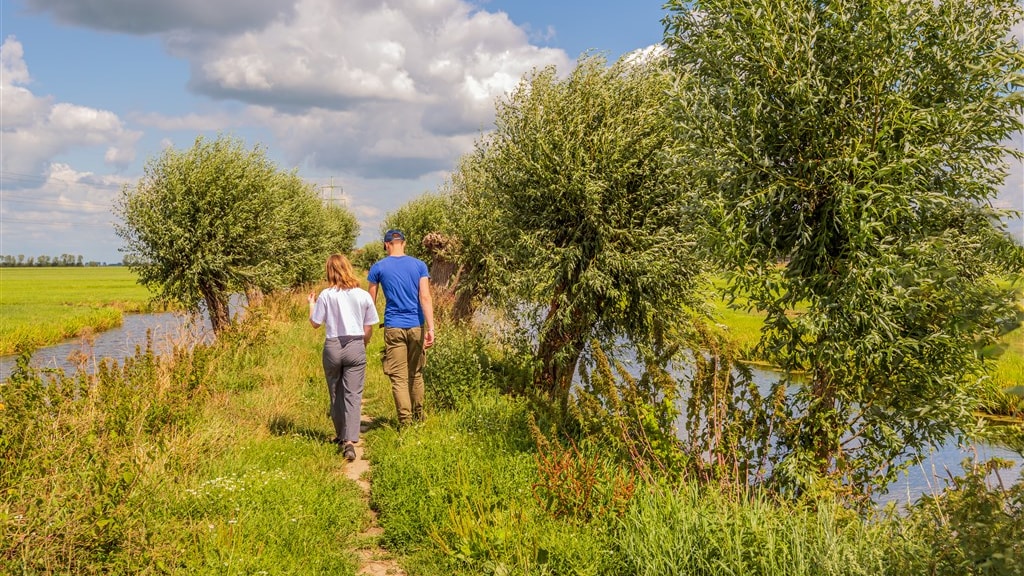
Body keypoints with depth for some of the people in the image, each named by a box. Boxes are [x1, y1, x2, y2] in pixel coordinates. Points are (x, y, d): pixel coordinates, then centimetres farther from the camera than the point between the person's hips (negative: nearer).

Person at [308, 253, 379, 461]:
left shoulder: (326, 295, -5)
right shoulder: (363, 295, -1)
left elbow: (315, 323, 0)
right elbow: (369, 328, 3)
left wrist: (311, 305, 18)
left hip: (332, 347, 0)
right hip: (356, 347, 0)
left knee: (336, 394, 16)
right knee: (353, 395, -2)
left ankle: (341, 435, 28)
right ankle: (350, 440, -16)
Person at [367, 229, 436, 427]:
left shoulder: (378, 267, 0)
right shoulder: (419, 265, 2)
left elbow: (370, 301, 5)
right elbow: (425, 297, -7)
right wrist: (430, 328, -10)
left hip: (393, 328, -2)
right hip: (416, 326, 2)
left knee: (399, 378, 0)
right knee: (416, 374, 17)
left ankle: (405, 422, -4)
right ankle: (418, 416, 28)